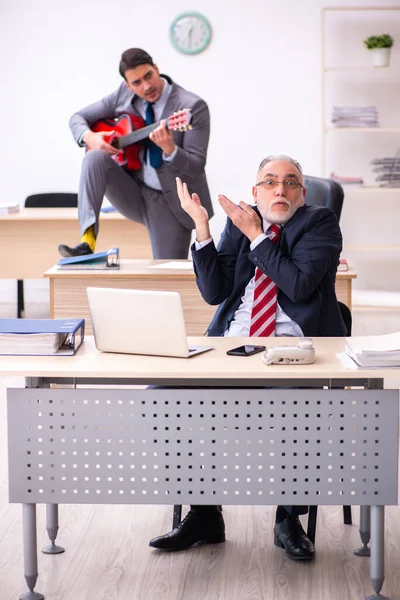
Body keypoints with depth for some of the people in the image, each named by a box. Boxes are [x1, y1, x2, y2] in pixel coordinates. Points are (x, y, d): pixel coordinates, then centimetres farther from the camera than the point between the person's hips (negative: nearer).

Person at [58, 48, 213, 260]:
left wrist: (169, 148, -38)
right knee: (95, 157, -24)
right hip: (133, 193, 3)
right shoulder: (124, 94, 0)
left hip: (171, 203, -3)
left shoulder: (193, 107, -15)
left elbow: (197, 167, -17)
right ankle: (87, 241, -30)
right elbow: (78, 118, 9)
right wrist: (89, 137, -15)